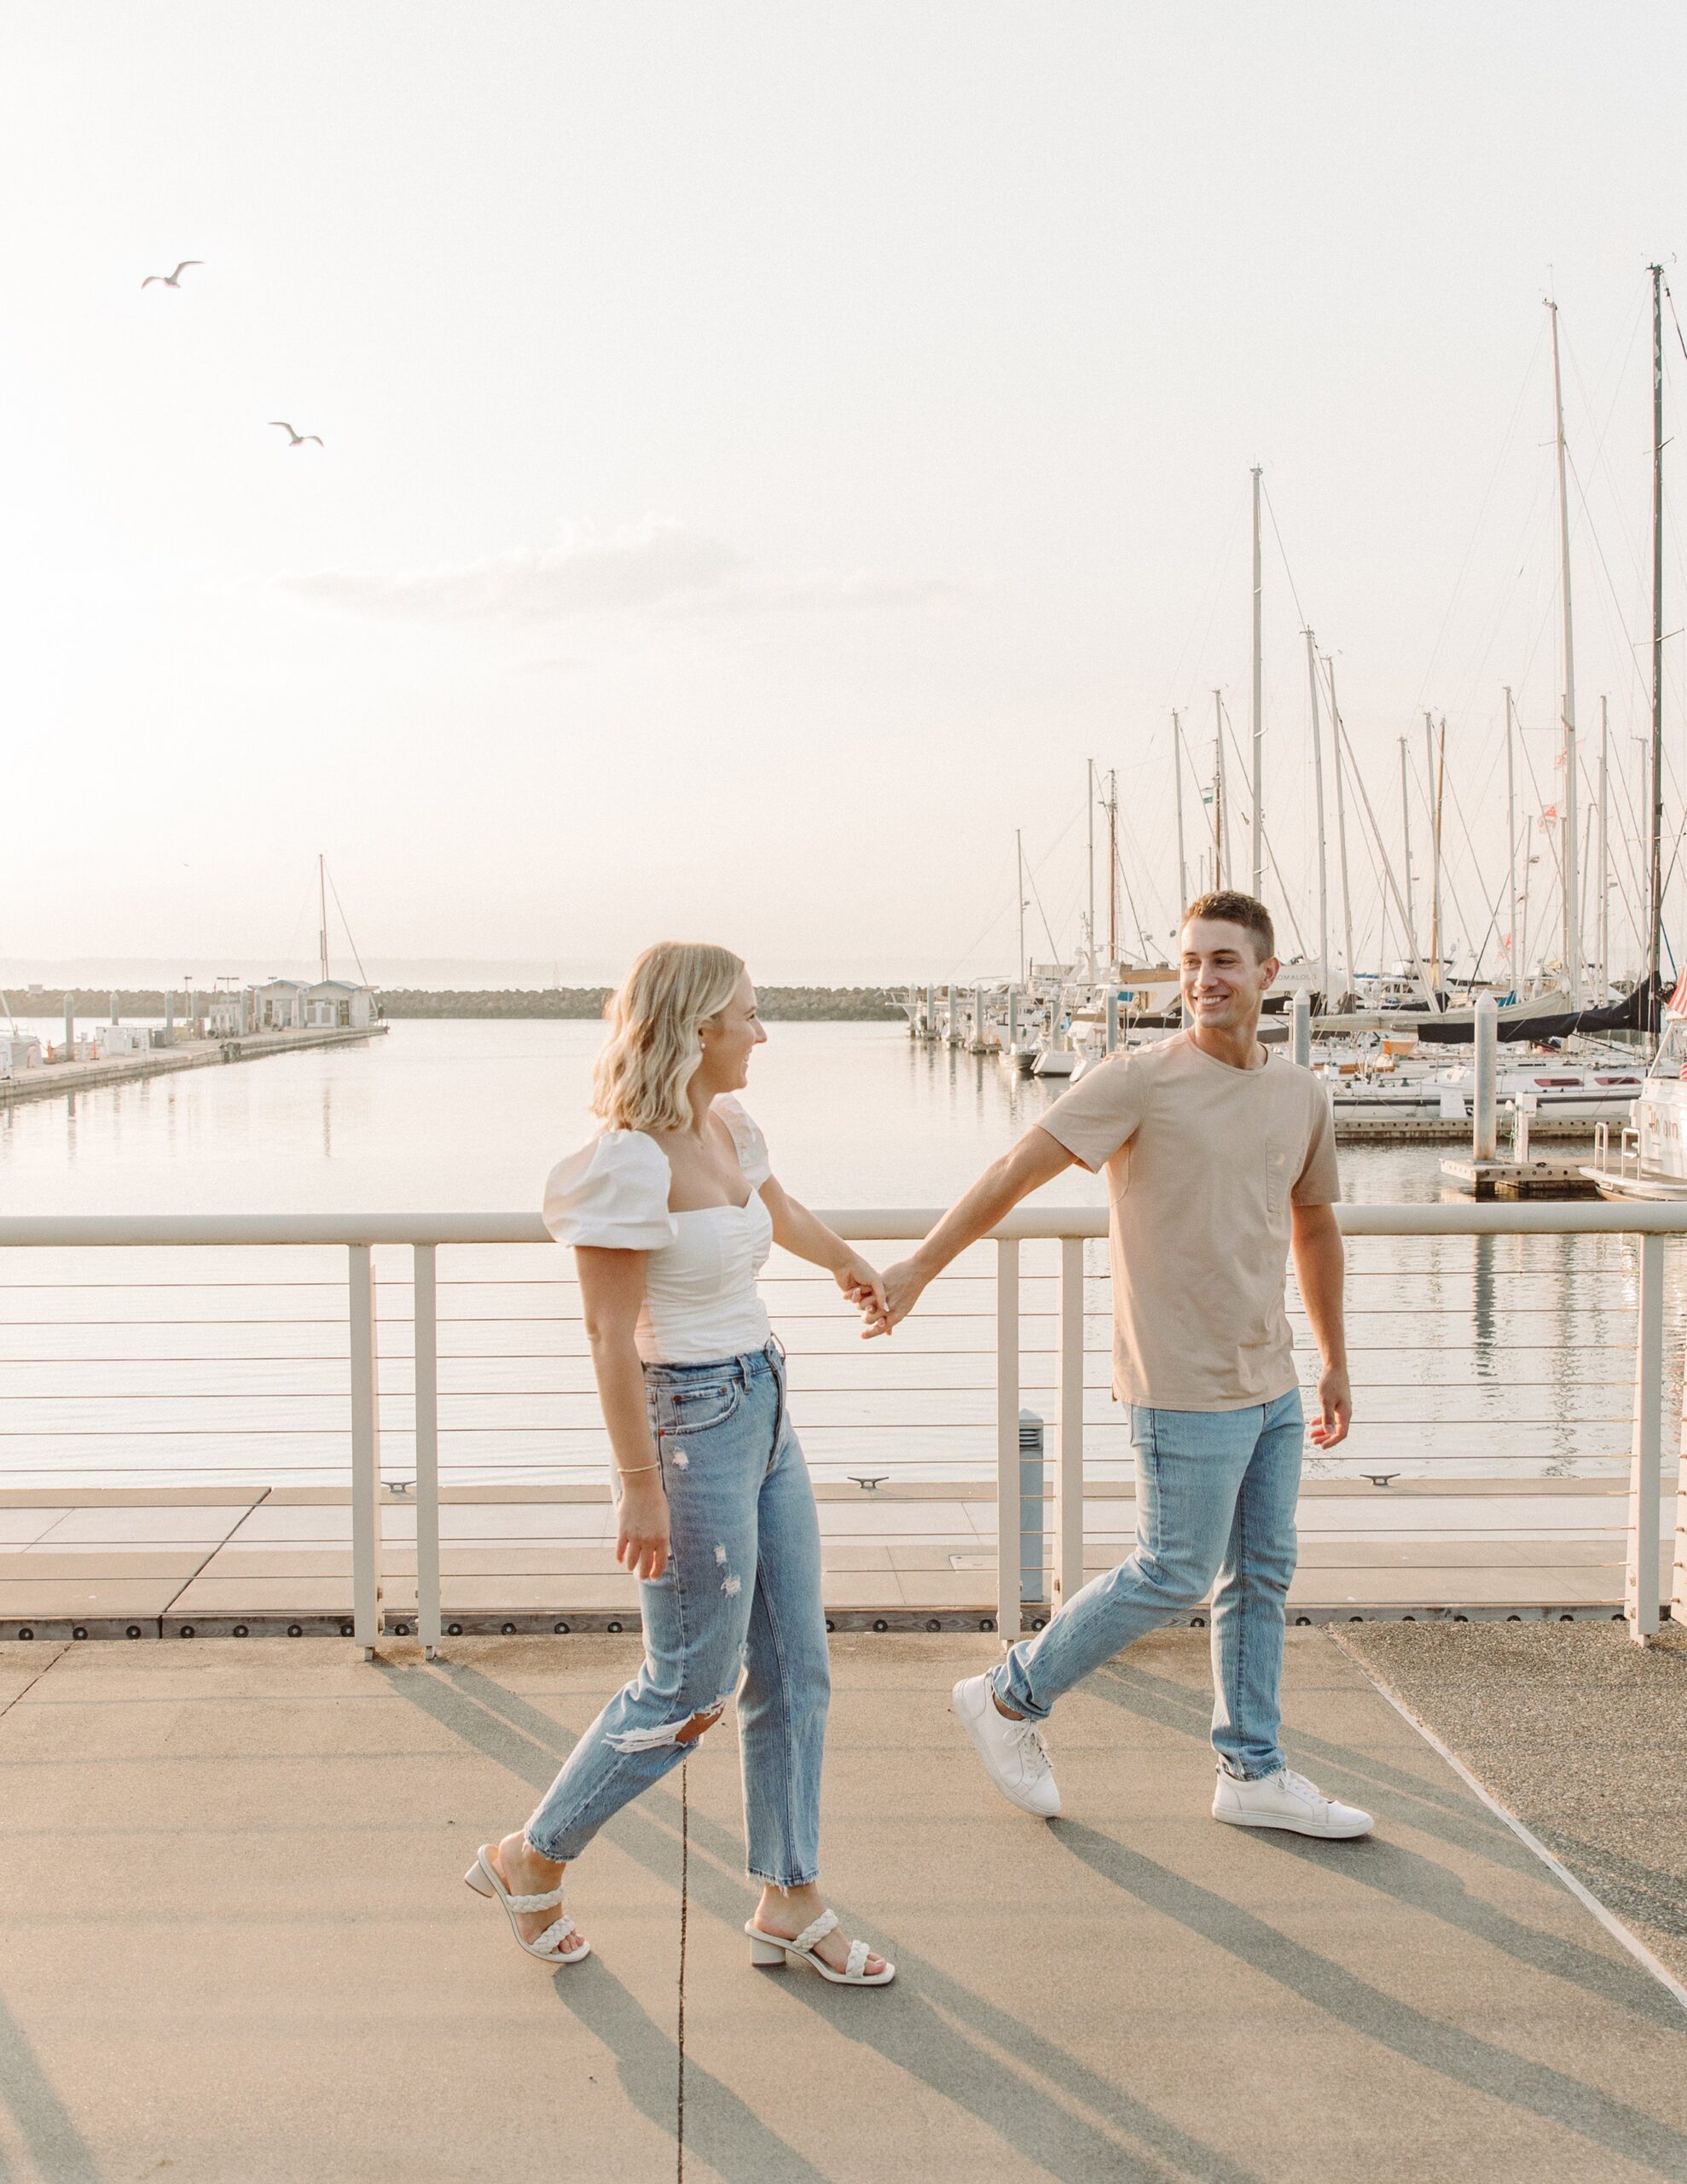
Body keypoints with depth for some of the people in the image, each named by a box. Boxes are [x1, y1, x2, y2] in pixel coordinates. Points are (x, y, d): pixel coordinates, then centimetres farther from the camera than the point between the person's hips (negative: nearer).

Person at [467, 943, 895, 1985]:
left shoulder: (730, 1128, 5)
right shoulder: (631, 1164, -21)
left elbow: (781, 1209, 28)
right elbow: (611, 1335, -20)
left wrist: (851, 1264, 46)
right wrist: (642, 1486, -19)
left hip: (764, 1413, 9)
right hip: (689, 1426, -9)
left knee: (795, 1671, 12)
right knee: (691, 1686, 3)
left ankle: (791, 1905, 25)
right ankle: (533, 1860, 24)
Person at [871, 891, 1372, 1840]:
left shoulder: (1302, 1096, 7)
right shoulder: (1143, 1080, -12)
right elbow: (1017, 1169, -15)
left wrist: (1336, 1365, 22)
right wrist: (918, 1268, -21)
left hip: (1273, 1385, 7)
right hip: (1188, 1385, -6)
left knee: (1262, 1576, 12)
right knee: (1176, 1575, -1)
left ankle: (1255, 1773, 25)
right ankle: (1011, 1697, 16)